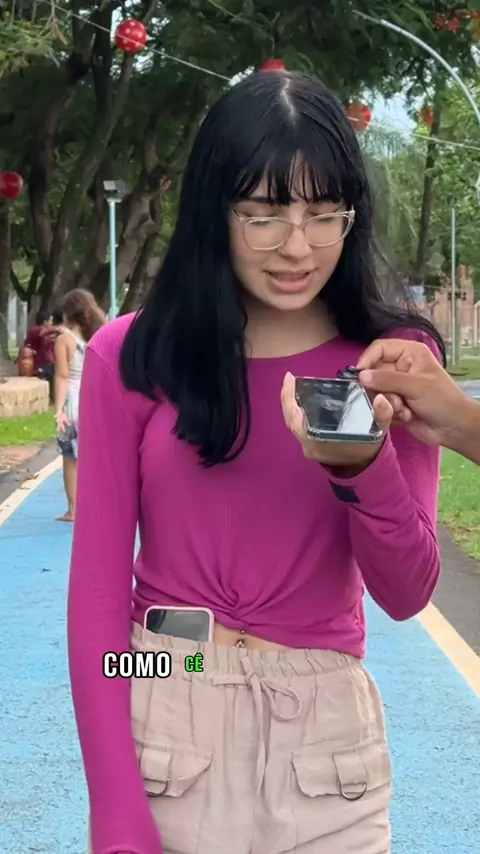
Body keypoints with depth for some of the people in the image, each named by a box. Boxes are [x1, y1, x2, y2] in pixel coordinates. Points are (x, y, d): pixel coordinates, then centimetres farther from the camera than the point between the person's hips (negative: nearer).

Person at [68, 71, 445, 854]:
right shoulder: (130, 356, -5)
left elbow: (406, 593, -6)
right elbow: (98, 589, -6)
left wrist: (364, 467, -25)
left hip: (323, 735, 1)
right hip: (161, 727, -1)